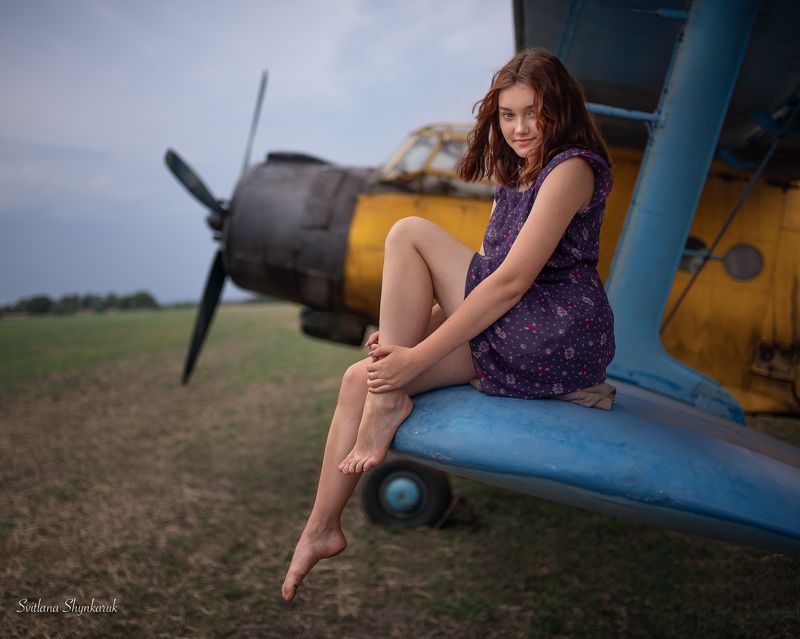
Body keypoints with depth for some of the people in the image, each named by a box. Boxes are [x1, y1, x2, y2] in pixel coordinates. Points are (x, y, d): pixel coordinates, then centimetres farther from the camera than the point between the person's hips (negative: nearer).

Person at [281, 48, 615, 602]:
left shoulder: (571, 167, -10)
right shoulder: (520, 174, 19)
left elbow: (511, 282, -19)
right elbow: (490, 274, 17)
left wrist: (417, 356, -19)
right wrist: (413, 326, 4)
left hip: (558, 337, -9)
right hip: (511, 335, 9)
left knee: (410, 234, -14)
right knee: (359, 379, 0)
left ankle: (388, 401, -10)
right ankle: (322, 529, 8)